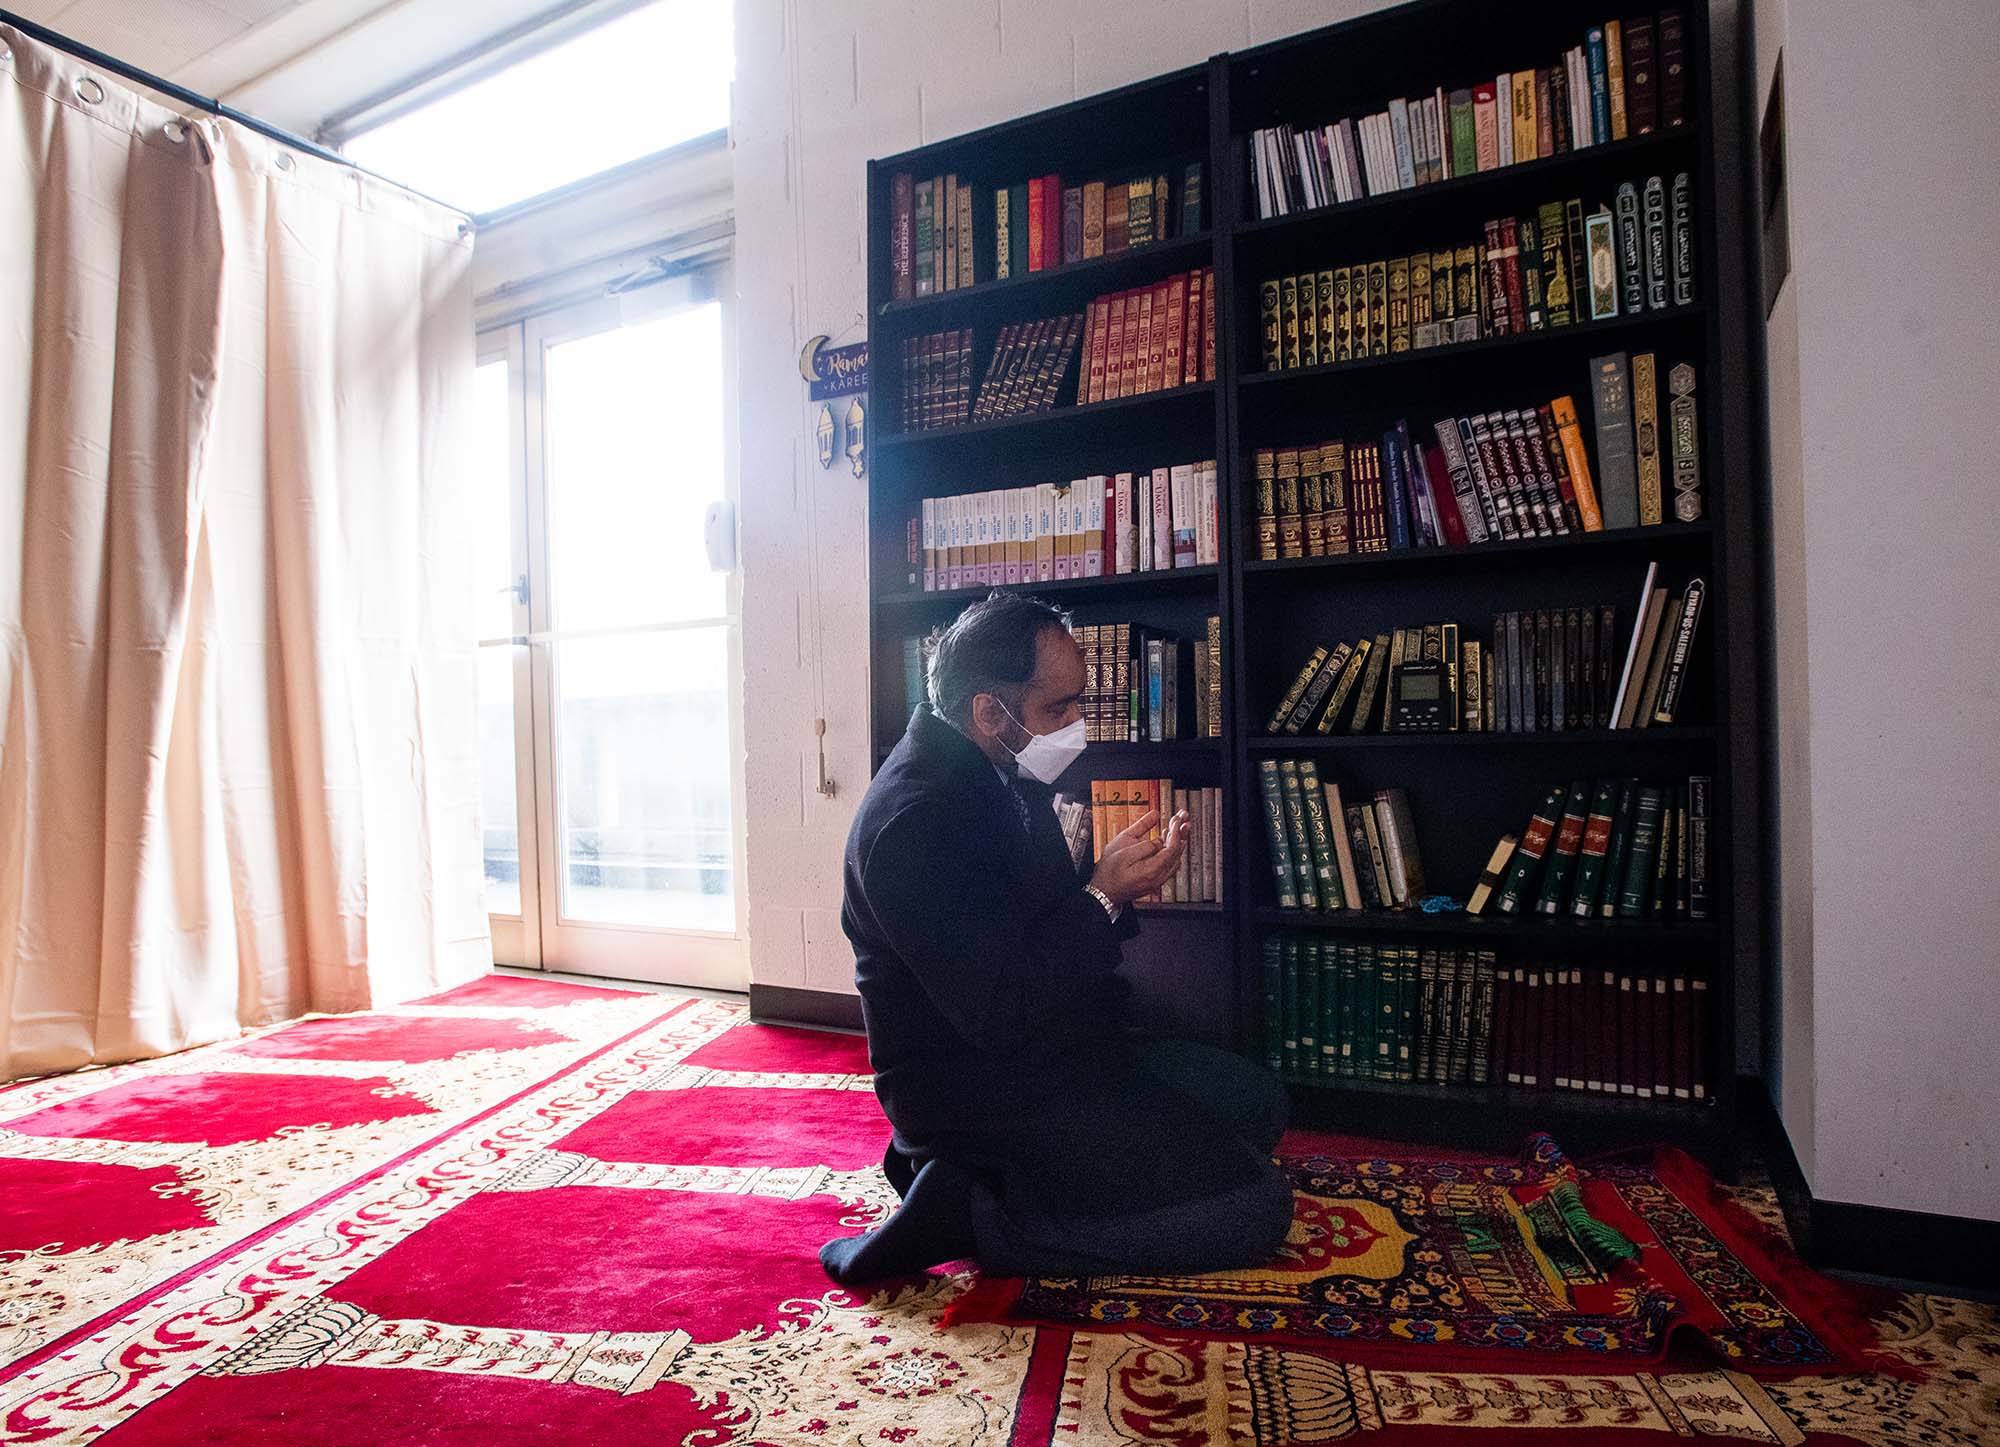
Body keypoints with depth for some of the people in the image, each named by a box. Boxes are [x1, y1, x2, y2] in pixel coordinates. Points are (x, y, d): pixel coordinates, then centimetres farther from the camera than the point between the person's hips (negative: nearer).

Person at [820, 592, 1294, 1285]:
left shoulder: (998, 770, 4)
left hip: (1044, 1044, 10)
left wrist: (1113, 883, -5)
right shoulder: (917, 820, -27)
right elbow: (1000, 1014, -27)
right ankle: (966, 1212, -7)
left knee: (1254, 1102, 16)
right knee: (1251, 1208, -12)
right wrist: (1105, 893, -19)